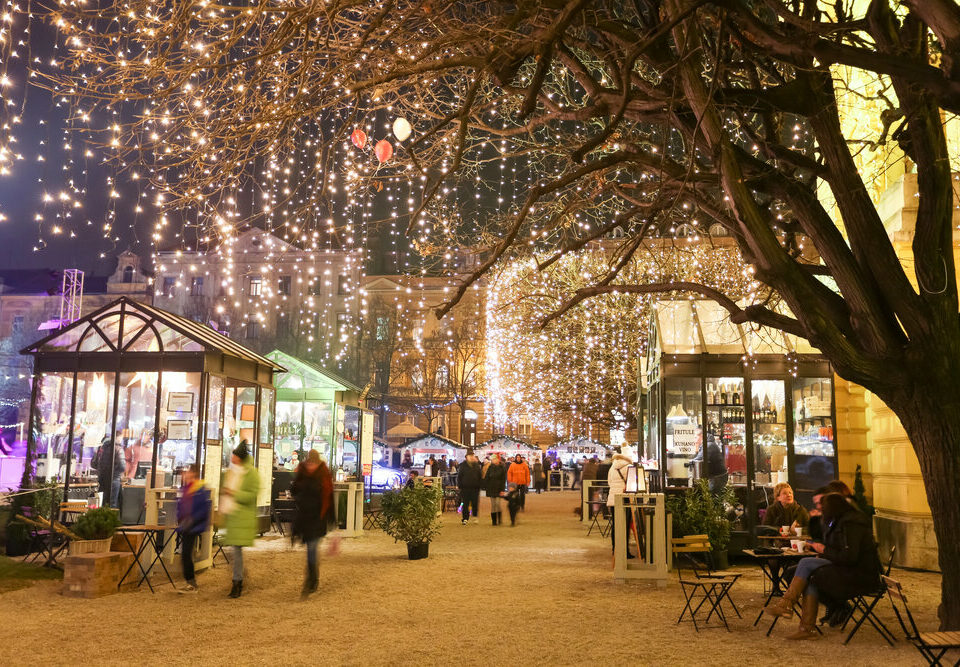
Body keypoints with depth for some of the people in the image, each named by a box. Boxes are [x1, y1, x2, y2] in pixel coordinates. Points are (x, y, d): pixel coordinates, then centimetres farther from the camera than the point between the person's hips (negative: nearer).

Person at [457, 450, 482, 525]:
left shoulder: (477, 465, 9)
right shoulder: (463, 465, 2)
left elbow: (480, 476, 12)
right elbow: (459, 476, 3)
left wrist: (479, 486, 4)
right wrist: (460, 485, -4)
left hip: (475, 488, 2)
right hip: (465, 488, -2)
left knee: (475, 503, 3)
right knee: (465, 504, 1)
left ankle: (475, 517, 21)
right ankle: (465, 518, 7)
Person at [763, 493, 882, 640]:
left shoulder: (851, 524, -16)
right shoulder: (842, 521, 16)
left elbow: (849, 557, -23)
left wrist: (825, 550, -9)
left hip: (861, 577, -10)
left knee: (806, 563, -13)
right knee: (811, 579, -6)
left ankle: (786, 604, -9)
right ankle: (807, 628, -11)